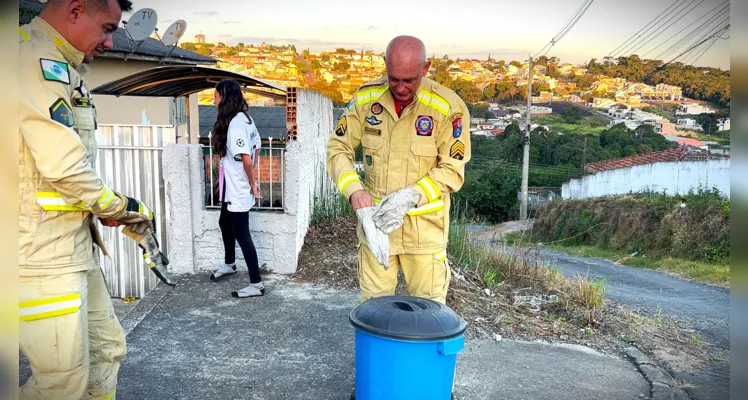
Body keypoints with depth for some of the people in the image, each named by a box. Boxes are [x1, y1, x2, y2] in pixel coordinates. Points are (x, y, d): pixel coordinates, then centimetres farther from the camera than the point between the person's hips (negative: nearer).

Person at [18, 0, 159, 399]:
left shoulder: (61, 68, 16)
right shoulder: (37, 60, -16)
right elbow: (65, 168, -23)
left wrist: (106, 208, 7)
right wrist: (123, 208, -7)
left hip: (75, 244, 10)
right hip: (42, 255, -10)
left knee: (107, 348, 18)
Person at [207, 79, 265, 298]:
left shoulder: (235, 123, -23)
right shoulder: (245, 118, 7)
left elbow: (246, 159, -27)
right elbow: (256, 150, 12)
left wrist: (252, 184, -14)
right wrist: (252, 179, 15)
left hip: (238, 189, -10)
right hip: (233, 186, 10)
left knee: (241, 233, -2)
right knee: (225, 223, 26)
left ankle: (256, 284, 7)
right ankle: (229, 264, 48)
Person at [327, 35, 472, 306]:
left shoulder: (448, 107, -14)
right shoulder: (365, 98, -6)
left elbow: (453, 170, -9)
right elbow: (338, 149, -1)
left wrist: (411, 196, -24)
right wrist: (355, 191, -18)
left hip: (424, 226, -2)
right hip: (376, 219, 2)